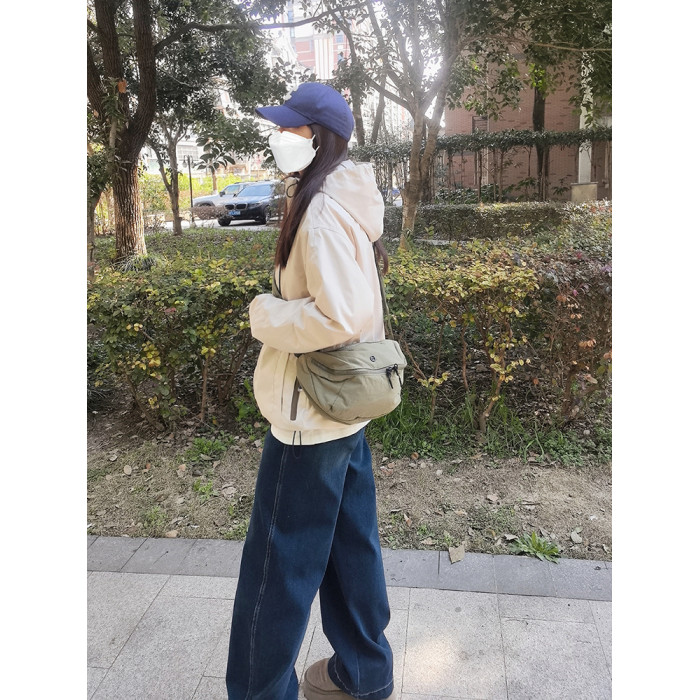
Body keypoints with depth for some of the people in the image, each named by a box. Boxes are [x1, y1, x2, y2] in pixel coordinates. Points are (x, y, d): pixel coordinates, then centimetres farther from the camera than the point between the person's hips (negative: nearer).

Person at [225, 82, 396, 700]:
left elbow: (338, 318, -26)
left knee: (275, 571, 5)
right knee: (350, 548, 21)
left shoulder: (323, 212, -19)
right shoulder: (346, 203, 11)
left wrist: (264, 315, -13)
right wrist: (279, 306, 9)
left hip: (310, 416, -10)